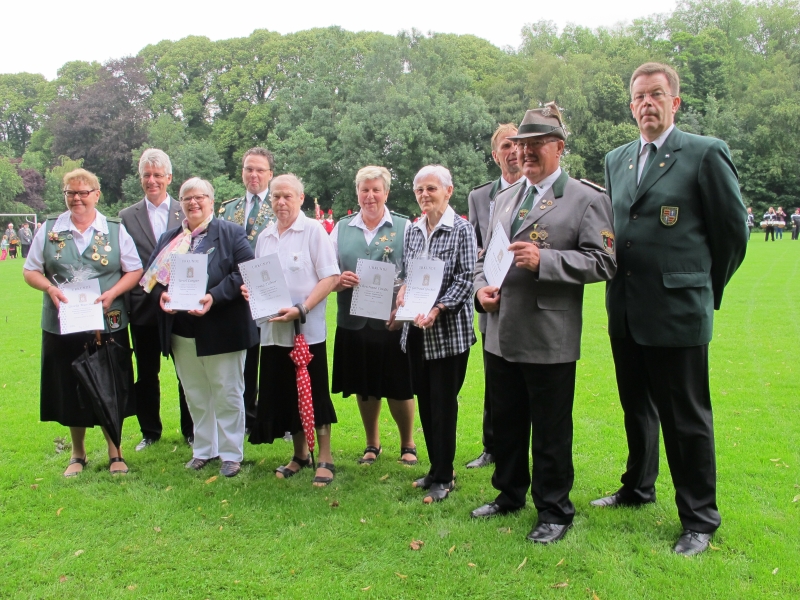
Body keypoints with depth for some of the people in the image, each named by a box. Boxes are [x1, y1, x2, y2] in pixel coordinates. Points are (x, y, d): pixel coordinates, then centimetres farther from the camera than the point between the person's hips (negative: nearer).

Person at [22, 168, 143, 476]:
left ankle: (115, 452, 21)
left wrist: (112, 293, -14)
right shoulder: (49, 229, 5)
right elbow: (30, 271, 8)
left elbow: (135, 270, 2)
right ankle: (78, 453, 28)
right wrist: (50, 288, -12)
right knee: (70, 390, 10)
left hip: (108, 325, -1)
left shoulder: (115, 229, 2)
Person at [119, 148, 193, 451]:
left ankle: (191, 431, 23)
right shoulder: (127, 217, 5)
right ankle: (149, 432, 28)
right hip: (143, 308, 1)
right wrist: (123, 301, -5)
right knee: (146, 374, 13)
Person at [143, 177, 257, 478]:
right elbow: (152, 274, 10)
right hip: (181, 332, 5)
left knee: (227, 394, 4)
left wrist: (214, 297, -24)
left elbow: (246, 272, -14)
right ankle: (203, 450, 30)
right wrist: (161, 293, -13)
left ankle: (231, 454, 17)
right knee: (194, 395, 15)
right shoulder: (169, 239, 13)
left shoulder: (230, 233, -4)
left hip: (221, 330, -5)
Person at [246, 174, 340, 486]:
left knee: (315, 394, 1)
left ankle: (325, 458, 15)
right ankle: (300, 454, 29)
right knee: (285, 396, 12)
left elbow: (330, 277, -12)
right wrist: (251, 291, -2)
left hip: (307, 329, -6)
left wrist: (301, 309, -21)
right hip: (273, 329, 6)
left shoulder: (313, 231, -5)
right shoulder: (265, 237, 12)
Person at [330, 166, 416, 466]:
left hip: (392, 321, -3)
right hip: (353, 321, 3)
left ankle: (408, 444, 27)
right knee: (364, 388, 14)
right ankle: (372, 444, 34)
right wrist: (339, 280, -14)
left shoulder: (404, 227, 2)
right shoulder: (341, 228, 10)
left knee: (398, 389, 4)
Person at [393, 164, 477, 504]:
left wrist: (437, 309, -23)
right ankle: (436, 467, 28)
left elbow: (465, 279, -13)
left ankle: (444, 477, 14)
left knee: (444, 403, 1)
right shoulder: (412, 231, 10)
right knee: (425, 401, 13)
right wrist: (402, 293, -6)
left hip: (448, 330, -6)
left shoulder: (462, 230, -8)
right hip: (416, 330, 6)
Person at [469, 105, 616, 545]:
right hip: (500, 334, 6)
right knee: (505, 423, 18)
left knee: (550, 431, 7)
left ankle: (554, 511, 25)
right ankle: (509, 494, 38)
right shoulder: (504, 198, 16)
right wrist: (482, 287, 2)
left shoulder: (587, 199, -4)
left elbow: (603, 262, -12)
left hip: (549, 339, -6)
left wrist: (543, 260, -22)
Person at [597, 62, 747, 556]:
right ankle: (638, 488, 39)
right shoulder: (616, 159, 12)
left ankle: (699, 519, 19)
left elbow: (734, 230, -3)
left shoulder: (706, 153, -7)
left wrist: (707, 290, 4)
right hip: (625, 310, 6)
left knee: (686, 418, 3)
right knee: (637, 409, 20)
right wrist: (621, 284, 15)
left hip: (677, 311, -6)